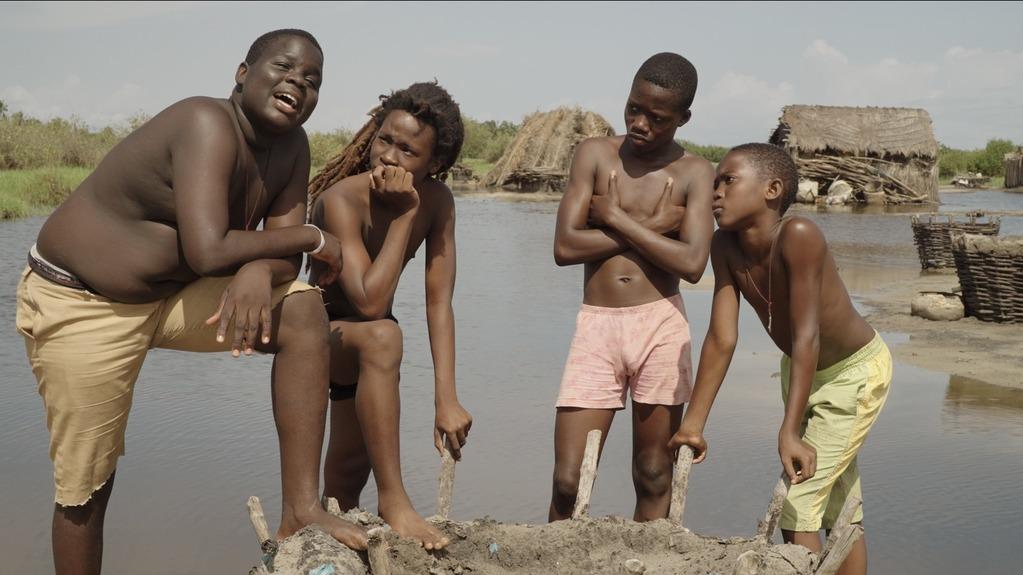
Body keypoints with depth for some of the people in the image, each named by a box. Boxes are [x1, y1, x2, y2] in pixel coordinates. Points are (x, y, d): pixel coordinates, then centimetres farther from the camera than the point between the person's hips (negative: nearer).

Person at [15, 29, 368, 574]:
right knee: (86, 486, 0)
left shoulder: (291, 148, -2)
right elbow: (208, 252, -35)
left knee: (302, 313, -13)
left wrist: (259, 270, -29)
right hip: (82, 305, -7)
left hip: (174, 293, 7)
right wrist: (313, 238, -22)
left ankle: (301, 510, -11)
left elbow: (284, 257, -4)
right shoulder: (209, 126, -25)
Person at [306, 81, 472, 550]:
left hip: (365, 337, 6)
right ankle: (393, 500, -33)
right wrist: (403, 215, -37)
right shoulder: (342, 199, -31)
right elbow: (370, 303, -39)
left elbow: (439, 302, -19)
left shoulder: (437, 201, -15)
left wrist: (447, 400, -26)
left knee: (351, 468, 14)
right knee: (382, 337, -38)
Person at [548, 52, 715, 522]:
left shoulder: (694, 173, 3)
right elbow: (565, 246, -5)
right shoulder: (595, 154, 6)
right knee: (568, 479, -3)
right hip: (596, 325, 1)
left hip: (661, 325, 0)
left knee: (654, 478, 8)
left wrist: (618, 219, -7)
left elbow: (692, 263, -11)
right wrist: (651, 228, -7)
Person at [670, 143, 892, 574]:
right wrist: (692, 425, -19)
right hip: (801, 372, 7)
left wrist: (789, 432, -41)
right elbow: (721, 340, -18)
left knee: (797, 502, -12)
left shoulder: (798, 235, -35)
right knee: (838, 511, 17)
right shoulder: (725, 247, -18)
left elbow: (806, 335, -37)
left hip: (856, 372, -6)